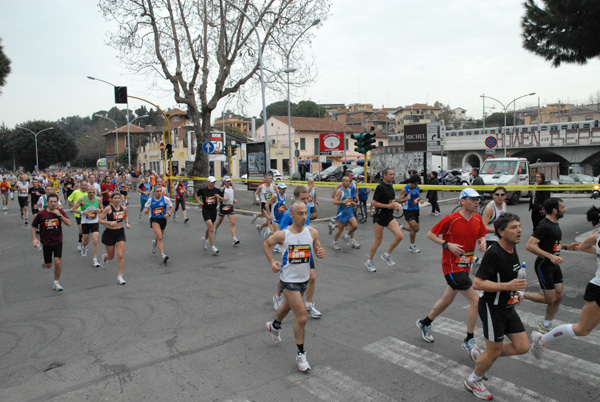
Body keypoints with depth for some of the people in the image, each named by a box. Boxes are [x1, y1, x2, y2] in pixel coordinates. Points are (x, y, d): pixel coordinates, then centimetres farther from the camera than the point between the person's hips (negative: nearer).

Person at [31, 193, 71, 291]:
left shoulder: (60, 212, -5)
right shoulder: (41, 214, -9)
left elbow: (69, 223, -14)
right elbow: (33, 226, 3)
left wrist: (60, 215, -24)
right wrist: (34, 239, -7)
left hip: (58, 241, 0)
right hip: (46, 242, 0)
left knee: (57, 261, -12)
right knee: (48, 265, 8)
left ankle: (56, 283, 5)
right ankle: (45, 263, 48)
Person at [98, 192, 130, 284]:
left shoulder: (124, 208, 2)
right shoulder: (108, 209, -12)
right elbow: (99, 220, -12)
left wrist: (127, 223, 4)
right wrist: (109, 222, -26)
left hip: (120, 233, 3)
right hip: (109, 233, -3)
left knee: (121, 255, -8)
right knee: (111, 256, 13)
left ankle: (119, 277, 0)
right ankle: (104, 257, 52)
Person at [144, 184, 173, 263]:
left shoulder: (165, 199, -5)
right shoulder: (150, 200, -4)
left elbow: (171, 207, 4)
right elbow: (145, 208, 7)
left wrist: (168, 214, -15)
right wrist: (146, 211, -17)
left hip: (163, 219, 2)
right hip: (154, 220, -2)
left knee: (160, 237, 18)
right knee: (159, 237, -18)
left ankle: (155, 243, 55)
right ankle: (163, 255, -21)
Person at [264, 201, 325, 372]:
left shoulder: (312, 232, -9)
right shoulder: (282, 234, -15)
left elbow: (318, 249, 2)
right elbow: (266, 244, 3)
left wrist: (321, 253, -21)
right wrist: (272, 262, -10)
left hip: (304, 279, 5)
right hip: (288, 280, -5)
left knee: (288, 306, 28)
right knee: (302, 317, -12)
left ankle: (274, 325, 60)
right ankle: (301, 355, 6)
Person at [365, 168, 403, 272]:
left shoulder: (390, 186, 10)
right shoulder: (380, 187, -14)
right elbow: (373, 203, -17)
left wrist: (395, 204, 5)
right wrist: (388, 206, -20)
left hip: (389, 216, 7)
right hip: (379, 216, -7)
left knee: (400, 236, -9)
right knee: (378, 241, 2)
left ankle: (387, 255, 11)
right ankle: (369, 262, 21)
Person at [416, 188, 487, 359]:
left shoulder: (477, 219, 3)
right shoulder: (451, 219, -16)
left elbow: (481, 235, 18)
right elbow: (430, 234, -8)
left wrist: (482, 242, -4)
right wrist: (447, 244, -20)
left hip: (465, 266, 8)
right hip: (452, 266, -8)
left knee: (447, 300, 20)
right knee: (476, 299, -12)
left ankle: (425, 323, 42)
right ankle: (469, 341, 3)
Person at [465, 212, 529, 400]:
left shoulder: (512, 248, 3)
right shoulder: (493, 253, -25)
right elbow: (477, 283, -28)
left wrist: (516, 291, 11)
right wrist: (508, 286, -32)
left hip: (507, 306, 8)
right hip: (492, 307, -8)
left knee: (522, 347, 9)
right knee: (495, 351, 5)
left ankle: (480, 356, 28)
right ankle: (473, 381, 30)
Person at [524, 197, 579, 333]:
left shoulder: (555, 224, 11)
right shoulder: (544, 225, -20)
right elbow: (530, 246, -28)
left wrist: (567, 246, 10)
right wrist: (550, 256, -31)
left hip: (554, 265, 9)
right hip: (544, 266, -9)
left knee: (559, 296, 9)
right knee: (550, 299, -5)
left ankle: (545, 328, 22)